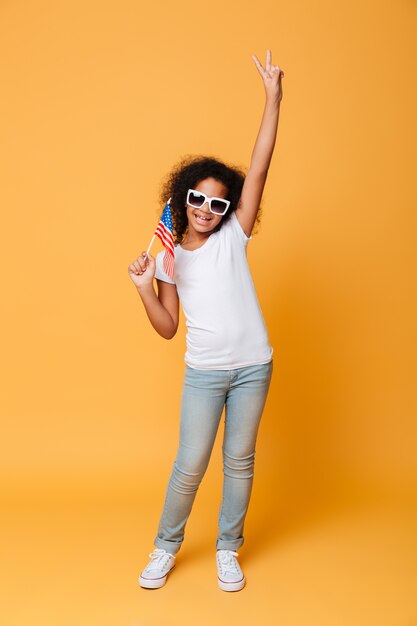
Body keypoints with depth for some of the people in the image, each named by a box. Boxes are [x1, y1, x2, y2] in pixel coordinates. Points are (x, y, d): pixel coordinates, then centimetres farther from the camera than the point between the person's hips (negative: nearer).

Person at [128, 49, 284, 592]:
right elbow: (167, 328, 2)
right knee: (190, 464, 5)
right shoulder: (168, 256, 3)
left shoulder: (233, 237, -1)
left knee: (239, 461, 11)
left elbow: (259, 167, -8)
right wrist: (144, 287, -14)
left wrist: (273, 97, -12)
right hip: (203, 372, 0)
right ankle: (166, 548, 29)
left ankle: (228, 550, 31)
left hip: (253, 368, 0)